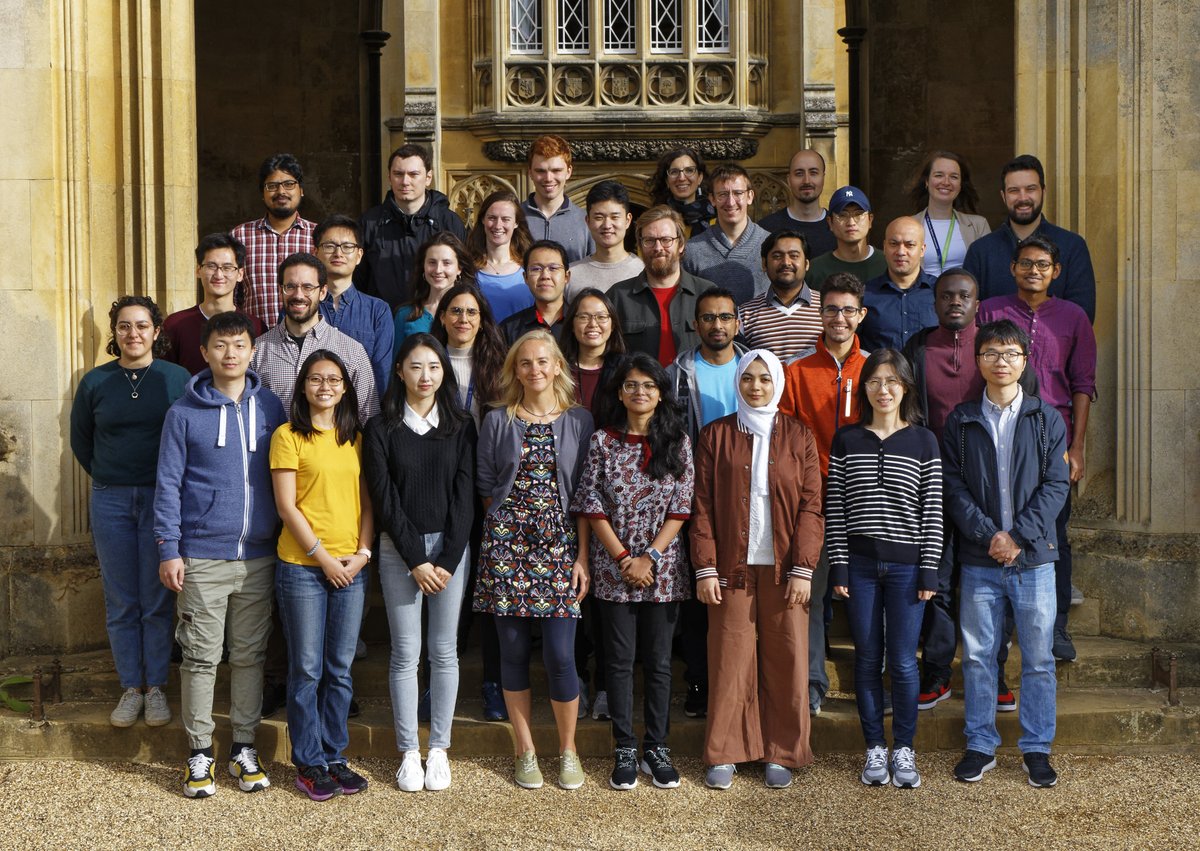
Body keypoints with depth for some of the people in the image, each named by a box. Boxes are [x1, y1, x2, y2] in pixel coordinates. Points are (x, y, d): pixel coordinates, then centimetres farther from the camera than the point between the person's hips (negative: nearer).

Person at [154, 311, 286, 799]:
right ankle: (200, 753, 12)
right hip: (202, 557, -2)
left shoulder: (270, 407, 6)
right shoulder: (185, 413, -1)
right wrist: (168, 550, -6)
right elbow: (168, 484, -1)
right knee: (201, 657, 2)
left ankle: (244, 746, 19)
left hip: (259, 556, 3)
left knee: (250, 655, 9)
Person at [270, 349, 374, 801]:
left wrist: (362, 552, -3)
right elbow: (286, 506, -8)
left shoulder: (356, 439, 12)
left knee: (341, 669, 9)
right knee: (307, 670, 2)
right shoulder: (288, 436, -3)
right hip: (302, 566, -4)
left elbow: (366, 501, 11)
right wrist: (323, 555, -11)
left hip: (351, 567, 4)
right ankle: (309, 763, 13)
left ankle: (334, 756, 20)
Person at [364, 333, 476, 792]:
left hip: (451, 548, 1)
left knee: (444, 651, 4)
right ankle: (409, 752, 8)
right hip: (399, 550, -1)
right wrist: (416, 560, -10)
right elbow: (385, 499, -4)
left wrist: (448, 559, -8)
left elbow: (464, 495, 0)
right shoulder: (381, 429, 1)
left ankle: (439, 749, 13)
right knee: (405, 653, 0)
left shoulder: (461, 426, 5)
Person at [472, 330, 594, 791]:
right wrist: (508, 527, 4)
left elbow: (585, 495, 4)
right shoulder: (497, 421, 6)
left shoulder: (579, 420, 5)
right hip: (506, 543, 1)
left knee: (560, 654, -5)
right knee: (514, 649, 4)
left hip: (560, 544, -1)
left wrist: (582, 556, -2)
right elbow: (485, 486, 11)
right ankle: (525, 750, 18)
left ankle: (567, 749, 14)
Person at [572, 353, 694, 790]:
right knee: (620, 660, 5)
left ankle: (657, 748, 16)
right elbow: (593, 507, -2)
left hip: (663, 569, 0)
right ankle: (625, 751, 13)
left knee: (659, 661, 6)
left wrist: (650, 558, -10)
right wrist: (624, 559, -9)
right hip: (614, 570, 0)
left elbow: (680, 509, -1)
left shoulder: (678, 442, 2)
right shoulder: (603, 441, 1)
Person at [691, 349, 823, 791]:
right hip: (732, 567, 0)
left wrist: (803, 569, -6)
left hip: (783, 568, 0)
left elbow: (811, 506, 2)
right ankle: (724, 753, 10)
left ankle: (781, 753, 14)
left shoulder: (799, 437, 6)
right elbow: (703, 506, 3)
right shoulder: (716, 436, 6)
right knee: (729, 661, 0)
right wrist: (705, 568, -4)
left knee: (787, 661, 2)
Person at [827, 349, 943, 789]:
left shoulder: (923, 441, 3)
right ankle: (875, 748, 17)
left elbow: (933, 510, 2)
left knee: (903, 661, 0)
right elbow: (834, 508, 4)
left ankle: (904, 749, 14)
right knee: (867, 658, 6)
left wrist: (929, 570, -3)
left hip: (906, 563, -1)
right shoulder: (846, 440, 5)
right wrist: (838, 566, -2)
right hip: (860, 563, 1)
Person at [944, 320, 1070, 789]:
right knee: (977, 655, 6)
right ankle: (980, 745, 18)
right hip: (979, 558, 1)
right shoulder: (961, 421, 4)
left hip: (1034, 556, 0)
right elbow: (954, 487, 0)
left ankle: (1036, 748, 17)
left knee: (1039, 657, 5)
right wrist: (989, 535, -13)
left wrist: (1018, 536, -12)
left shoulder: (1047, 419, 3)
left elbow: (1056, 485, -2)